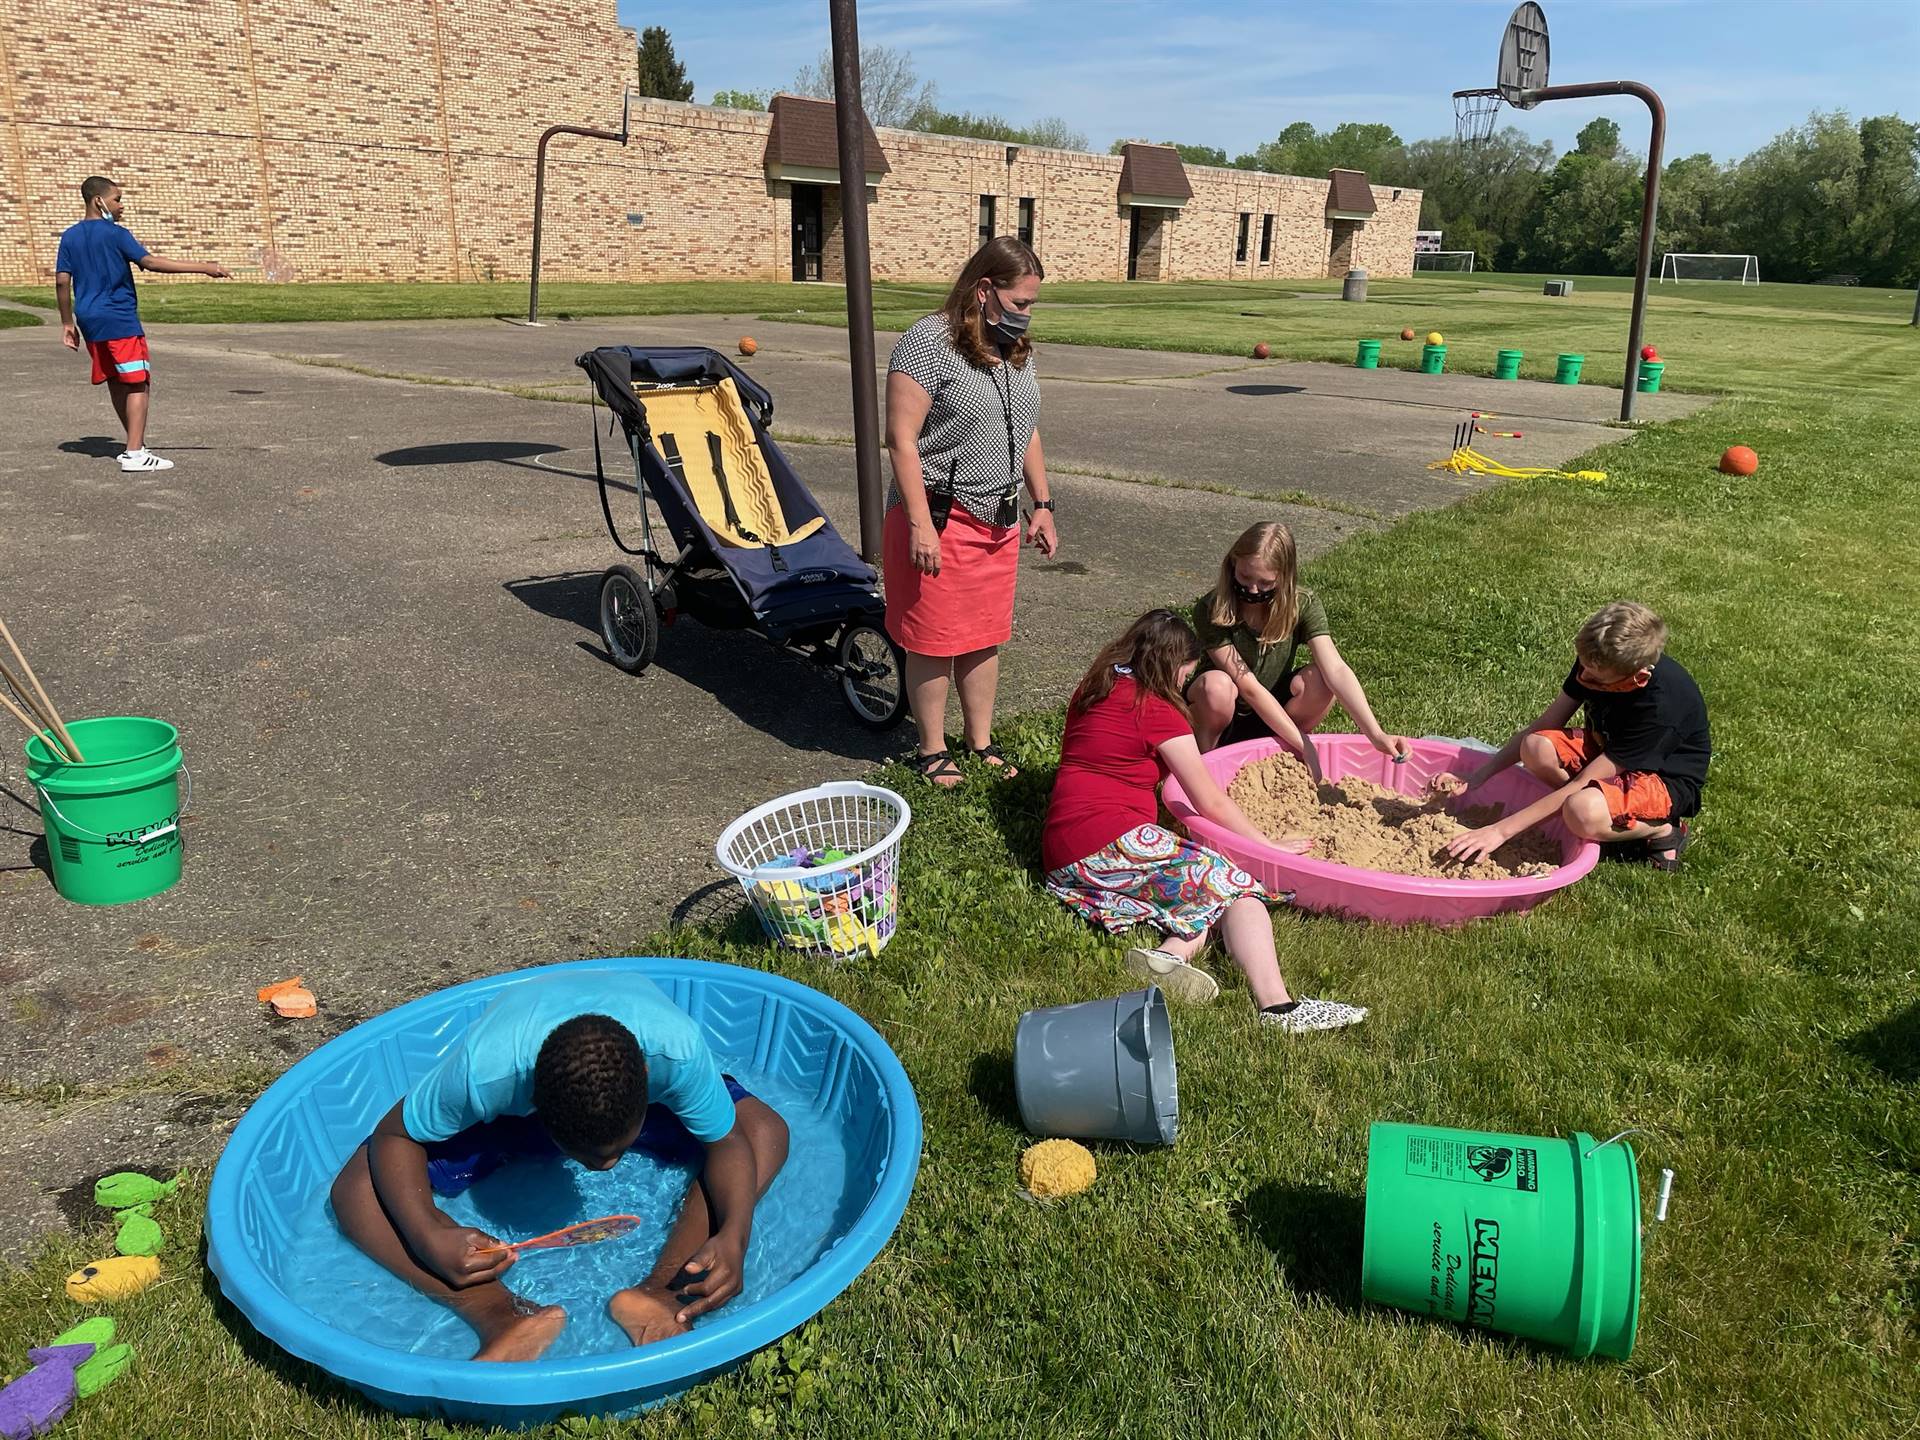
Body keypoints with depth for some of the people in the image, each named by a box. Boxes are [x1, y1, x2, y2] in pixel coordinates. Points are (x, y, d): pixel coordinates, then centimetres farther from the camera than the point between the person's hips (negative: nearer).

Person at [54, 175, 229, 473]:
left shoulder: (70, 237, 11)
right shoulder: (115, 234, -8)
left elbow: (61, 281, 8)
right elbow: (150, 263, -19)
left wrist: (68, 323, 14)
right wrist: (203, 268, -21)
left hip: (89, 321, 7)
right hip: (119, 320, -7)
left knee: (116, 384, 15)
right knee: (139, 384, -7)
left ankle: (135, 445, 22)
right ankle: (135, 454, -16)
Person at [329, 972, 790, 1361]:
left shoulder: (676, 1048, -40)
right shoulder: (486, 1067, -41)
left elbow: (728, 1142, -25)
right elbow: (393, 1135, -23)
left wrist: (733, 1237, -44)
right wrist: (429, 1236, -39)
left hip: (638, 1095, 0)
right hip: (511, 1109, 0)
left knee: (767, 1133, -24)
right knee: (355, 1189, -21)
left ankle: (658, 1292, -33)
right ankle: (503, 1315, -33)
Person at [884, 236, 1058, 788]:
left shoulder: (1016, 349, 11)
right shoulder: (929, 341, -14)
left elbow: (1028, 432, 21)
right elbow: (901, 438, -18)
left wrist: (1042, 504, 16)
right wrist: (920, 523, -22)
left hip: (1000, 521, 7)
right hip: (940, 519, -7)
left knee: (985, 638, 15)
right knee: (934, 641, 3)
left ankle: (981, 742, 29)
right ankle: (932, 751, 18)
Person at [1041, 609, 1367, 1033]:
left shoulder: (1092, 692, 18)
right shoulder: (1156, 711, -5)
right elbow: (1212, 803, -3)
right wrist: (1271, 847, 9)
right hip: (1110, 841, -8)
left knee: (1212, 898, 4)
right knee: (1237, 886, -9)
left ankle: (1170, 954, -27)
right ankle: (1277, 1007, -31)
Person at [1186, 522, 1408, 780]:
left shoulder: (1302, 605, -16)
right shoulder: (1210, 611, -24)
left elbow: (1336, 670, -29)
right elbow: (1248, 687, -27)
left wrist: (1376, 735, -42)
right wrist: (1303, 745, -30)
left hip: (1272, 723, 3)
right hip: (1221, 720, -3)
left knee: (1319, 679, -27)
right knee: (1216, 684, -37)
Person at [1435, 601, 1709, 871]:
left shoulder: (1660, 706, -35)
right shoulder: (1597, 661, -18)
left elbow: (1581, 785, -33)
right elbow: (1543, 726, -9)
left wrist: (1502, 829, -33)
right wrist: (1474, 778, -17)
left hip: (1664, 778, -6)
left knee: (1582, 813, -39)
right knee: (1537, 749, -26)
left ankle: (1664, 830, -7)